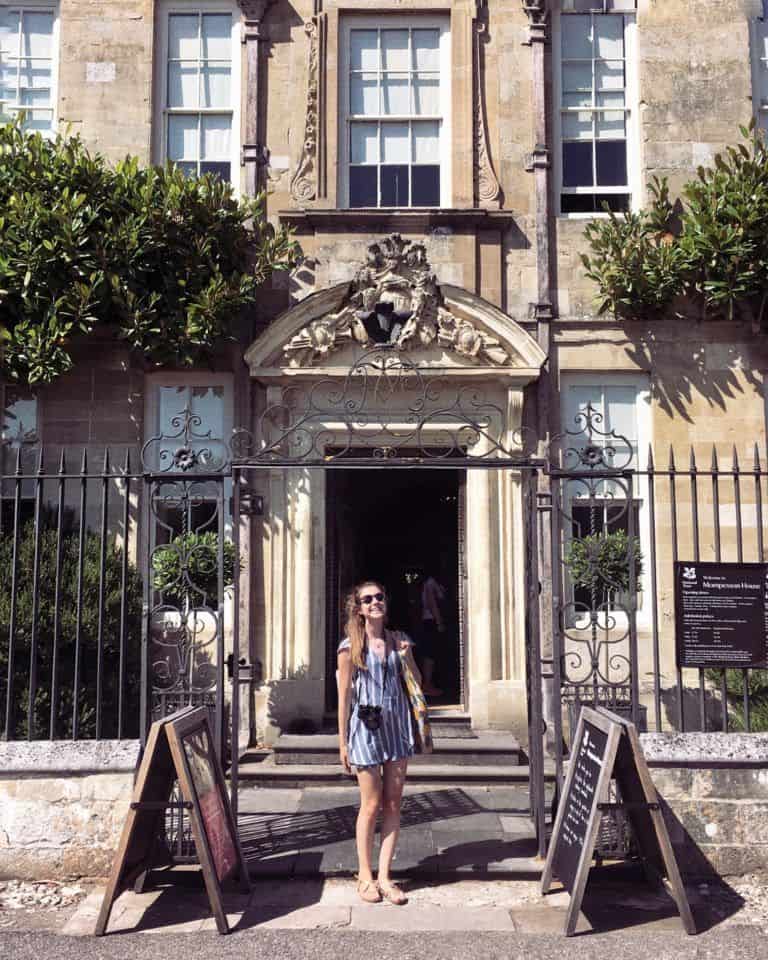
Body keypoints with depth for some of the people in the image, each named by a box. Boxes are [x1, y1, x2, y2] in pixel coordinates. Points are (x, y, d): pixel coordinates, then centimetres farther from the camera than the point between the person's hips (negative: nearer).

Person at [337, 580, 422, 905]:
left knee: (393, 804, 5)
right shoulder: (350, 646, -4)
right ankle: (365, 875, 16)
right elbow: (344, 695, -3)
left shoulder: (399, 641, 7)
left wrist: (406, 657, -6)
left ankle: (384, 876, 13)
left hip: (396, 724, 4)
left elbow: (417, 684, 13)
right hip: (365, 725, -4)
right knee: (371, 805, 2)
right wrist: (343, 741, -3)